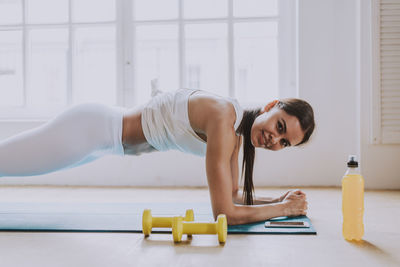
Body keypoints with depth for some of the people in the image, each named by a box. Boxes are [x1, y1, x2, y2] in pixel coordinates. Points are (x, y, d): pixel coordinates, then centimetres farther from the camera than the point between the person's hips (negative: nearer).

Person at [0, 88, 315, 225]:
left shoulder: (237, 132, -1)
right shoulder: (223, 118, -29)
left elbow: (233, 194, 10)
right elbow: (224, 212, -30)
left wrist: (278, 200, -4)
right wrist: (283, 208, -17)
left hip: (104, 133, 8)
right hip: (90, 127, -8)